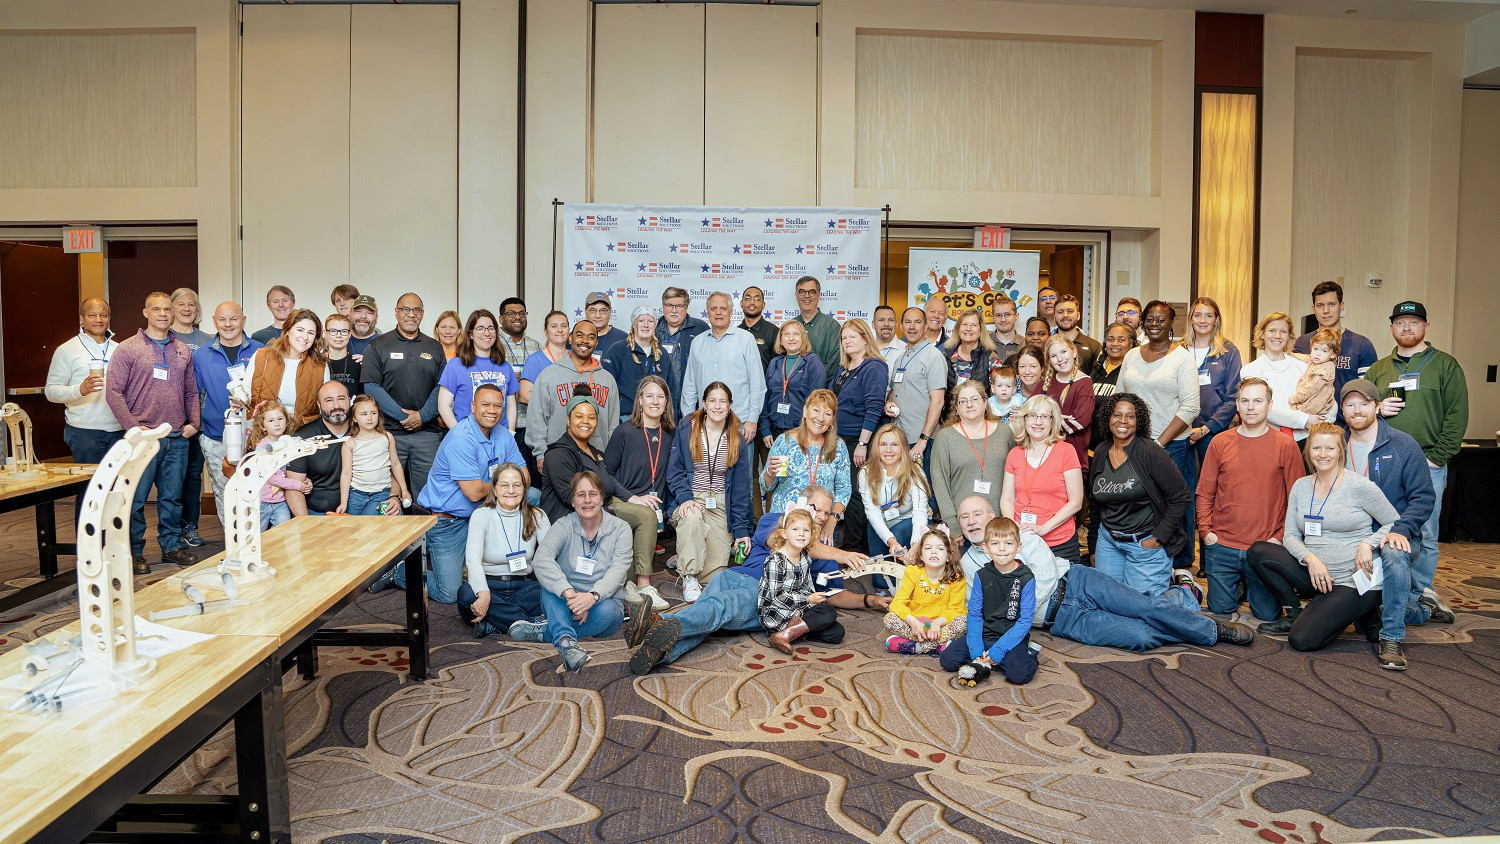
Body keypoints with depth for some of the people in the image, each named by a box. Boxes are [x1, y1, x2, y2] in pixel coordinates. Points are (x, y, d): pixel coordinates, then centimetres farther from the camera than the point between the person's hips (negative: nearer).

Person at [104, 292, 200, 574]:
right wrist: (134, 426, -13)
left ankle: (172, 546, 22)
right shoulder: (127, 349, -1)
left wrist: (193, 423, 4)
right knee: (136, 498, 1)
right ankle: (134, 553, 12)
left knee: (172, 497, 11)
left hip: (178, 439, 4)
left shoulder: (183, 352, 13)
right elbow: (114, 392, -6)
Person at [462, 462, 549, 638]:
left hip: (523, 586, 2)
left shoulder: (536, 516, 5)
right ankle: (531, 623, -32)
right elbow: (472, 558, -19)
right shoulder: (482, 515, -3)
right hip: (489, 584, -1)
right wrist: (484, 594, -37)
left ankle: (492, 624, -29)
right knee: (466, 593, -34)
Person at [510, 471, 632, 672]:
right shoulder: (563, 526, -1)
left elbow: (618, 571, -15)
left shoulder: (620, 529, -1)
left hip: (602, 601, 0)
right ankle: (566, 641, -45)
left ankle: (544, 632, -24)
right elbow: (541, 559, -20)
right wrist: (569, 593, -37)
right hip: (564, 604, 1)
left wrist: (593, 596, -37)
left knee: (606, 611, -35)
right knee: (550, 583, -29)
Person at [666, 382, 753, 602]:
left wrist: (741, 529, 3)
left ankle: (683, 558, 23)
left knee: (715, 571, -10)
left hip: (720, 505, 2)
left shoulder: (737, 442, 8)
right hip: (690, 500, -2)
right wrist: (685, 498, -20)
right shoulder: (686, 429, 1)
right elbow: (675, 470, -1)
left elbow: (741, 487, 8)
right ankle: (689, 577, -22)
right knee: (692, 517, -40)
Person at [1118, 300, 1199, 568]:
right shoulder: (1132, 355, 11)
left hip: (1173, 446, -4)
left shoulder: (1182, 357, -2)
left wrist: (1160, 443, -13)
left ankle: (1179, 568, 12)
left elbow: (1190, 408, -8)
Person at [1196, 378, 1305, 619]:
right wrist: (1205, 530, -3)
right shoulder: (1220, 443, 2)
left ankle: (1251, 587, 36)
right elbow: (1204, 493, 6)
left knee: (1268, 614, 6)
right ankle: (1239, 585, 37)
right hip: (1222, 548, 1)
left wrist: (1281, 537, -8)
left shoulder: (1285, 445, -2)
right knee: (1221, 609, 8)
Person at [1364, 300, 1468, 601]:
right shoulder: (1378, 369, 15)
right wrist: (1378, 409, -4)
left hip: (1428, 465, -2)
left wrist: (1436, 458, -10)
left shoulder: (1445, 365, 5)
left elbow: (1457, 416, -2)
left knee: (1425, 536, 0)